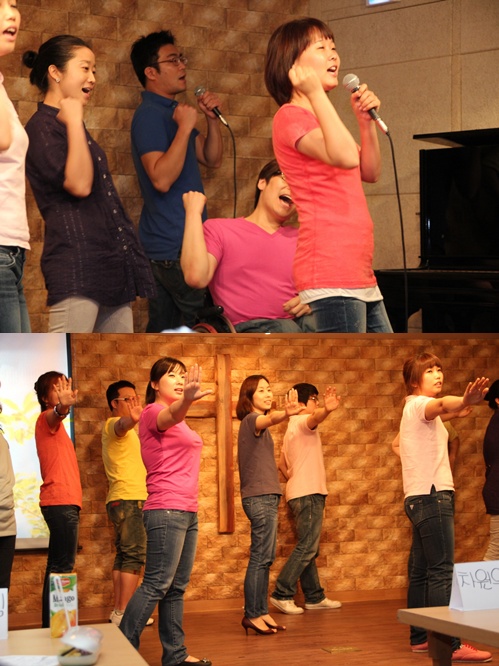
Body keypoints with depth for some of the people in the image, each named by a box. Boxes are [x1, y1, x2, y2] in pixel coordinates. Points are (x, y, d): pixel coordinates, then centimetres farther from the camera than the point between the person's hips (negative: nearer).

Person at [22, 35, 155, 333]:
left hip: (113, 269, 9)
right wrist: (74, 122, -14)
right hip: (77, 267, -9)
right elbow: (79, 184, -20)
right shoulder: (42, 127, -7)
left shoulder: (72, 127, 22)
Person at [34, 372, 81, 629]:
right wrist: (62, 407, -53)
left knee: (58, 566, 12)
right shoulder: (46, 419, -8)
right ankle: (54, 625, -18)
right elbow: (55, 414, -35)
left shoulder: (53, 424, 21)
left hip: (61, 503, 10)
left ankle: (52, 624, 16)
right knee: (62, 568, -14)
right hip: (61, 502, -10)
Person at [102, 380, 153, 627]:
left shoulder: (123, 429, 20)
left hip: (126, 499, 11)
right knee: (135, 555, -13)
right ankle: (124, 613, -17)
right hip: (129, 498, -11)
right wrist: (132, 419, -58)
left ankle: (118, 611, 12)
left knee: (124, 556, 10)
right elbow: (122, 425, -37)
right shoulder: (113, 424, -11)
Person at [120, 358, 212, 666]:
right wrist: (186, 400, -54)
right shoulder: (153, 412, -10)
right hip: (166, 510, -9)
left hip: (187, 512, 9)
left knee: (177, 587, 10)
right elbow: (170, 415, -34)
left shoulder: (179, 421, 20)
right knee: (157, 584, -11)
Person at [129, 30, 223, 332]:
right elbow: (161, 179, -25)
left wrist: (212, 119, 5)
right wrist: (185, 127, -24)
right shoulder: (150, 115, -14)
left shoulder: (172, 112, 18)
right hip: (173, 248, -10)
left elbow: (212, 158, 19)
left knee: (163, 331, 10)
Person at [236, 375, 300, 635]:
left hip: (264, 497, 10)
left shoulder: (252, 423, 16)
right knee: (260, 558, -9)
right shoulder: (252, 420, -13)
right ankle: (251, 615, -6)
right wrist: (286, 413, -57)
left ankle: (261, 612, 14)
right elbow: (269, 419, -38)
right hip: (261, 497, -10)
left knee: (264, 559, 11)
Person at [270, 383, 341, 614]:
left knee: (308, 548, 11)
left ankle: (314, 597, 15)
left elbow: (282, 464, 28)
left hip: (299, 493, 10)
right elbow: (314, 418, -35)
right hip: (309, 493, -10)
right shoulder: (303, 421, -8)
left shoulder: (292, 428, 21)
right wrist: (327, 410, -54)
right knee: (307, 547, -11)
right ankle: (282, 594, -11)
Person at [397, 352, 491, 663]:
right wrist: (465, 401, -56)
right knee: (442, 572, -16)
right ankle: (450, 645, -21)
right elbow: (440, 404, -36)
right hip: (432, 495, -11)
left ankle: (420, 637, 14)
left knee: (422, 571, 11)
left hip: (421, 497, 11)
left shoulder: (415, 410, 20)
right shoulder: (418, 404, -11)